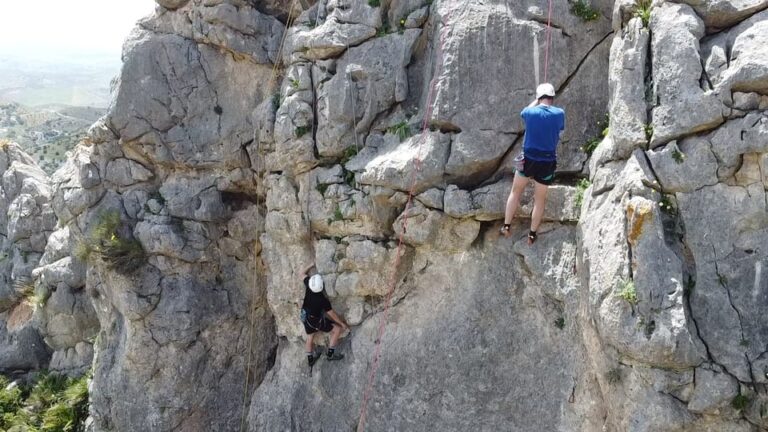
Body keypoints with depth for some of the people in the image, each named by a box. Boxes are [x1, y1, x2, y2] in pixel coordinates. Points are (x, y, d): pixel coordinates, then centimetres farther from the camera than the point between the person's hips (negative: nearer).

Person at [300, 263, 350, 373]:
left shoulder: (308, 286, -23)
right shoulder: (323, 300, -33)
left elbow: (303, 274, -3)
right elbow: (332, 314, -21)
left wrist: (312, 265, 3)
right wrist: (342, 323, -8)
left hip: (305, 317, 6)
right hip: (316, 320, -6)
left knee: (310, 337, 25)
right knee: (337, 329, 4)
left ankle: (310, 360, 43)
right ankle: (330, 354, 12)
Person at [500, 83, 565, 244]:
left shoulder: (530, 112, -8)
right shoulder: (559, 113, -8)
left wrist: (537, 100, 29)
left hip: (528, 159, 0)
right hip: (547, 162, 0)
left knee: (516, 192, 18)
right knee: (540, 199, 12)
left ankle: (506, 227, 20)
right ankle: (532, 234, 18)